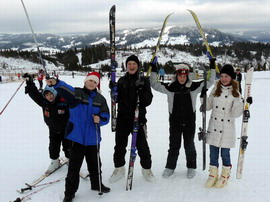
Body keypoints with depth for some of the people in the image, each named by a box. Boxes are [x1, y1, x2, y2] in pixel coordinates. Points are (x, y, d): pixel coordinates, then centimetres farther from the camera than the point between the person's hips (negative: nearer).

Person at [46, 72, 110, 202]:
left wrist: (100, 119, -17)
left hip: (93, 138, 3)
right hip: (77, 136, -3)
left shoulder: (100, 98, 7)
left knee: (95, 163, 18)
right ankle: (70, 192, 17)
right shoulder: (77, 93, -3)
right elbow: (66, 89, -24)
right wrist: (55, 83, -44)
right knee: (74, 165, 2)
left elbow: (105, 116, 6)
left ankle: (97, 184, 39)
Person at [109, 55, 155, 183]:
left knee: (142, 145, 3)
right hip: (122, 118, 3)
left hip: (138, 118, -2)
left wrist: (142, 90, -23)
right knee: (120, 145, 9)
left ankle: (146, 169, 24)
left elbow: (148, 101, -6)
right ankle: (119, 169, 27)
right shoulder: (122, 80, 8)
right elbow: (117, 99, 10)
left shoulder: (143, 81, 0)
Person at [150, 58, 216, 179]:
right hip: (174, 122, 0)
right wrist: (153, 70, -8)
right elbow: (155, 85, -1)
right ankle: (170, 167, 28)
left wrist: (212, 68, -5)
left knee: (189, 145, 13)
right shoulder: (170, 87, -5)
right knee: (174, 146, 11)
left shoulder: (194, 87, -5)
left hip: (189, 122, 0)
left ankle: (191, 167, 30)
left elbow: (209, 82, 1)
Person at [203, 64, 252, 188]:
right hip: (213, 127, 3)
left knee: (225, 153, 7)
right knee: (213, 153, 10)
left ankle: (225, 175, 28)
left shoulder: (235, 93, -3)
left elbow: (235, 113, -10)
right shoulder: (215, 90, 5)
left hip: (227, 128, -3)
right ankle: (213, 174, 28)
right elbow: (208, 106, 10)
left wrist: (244, 104, -24)